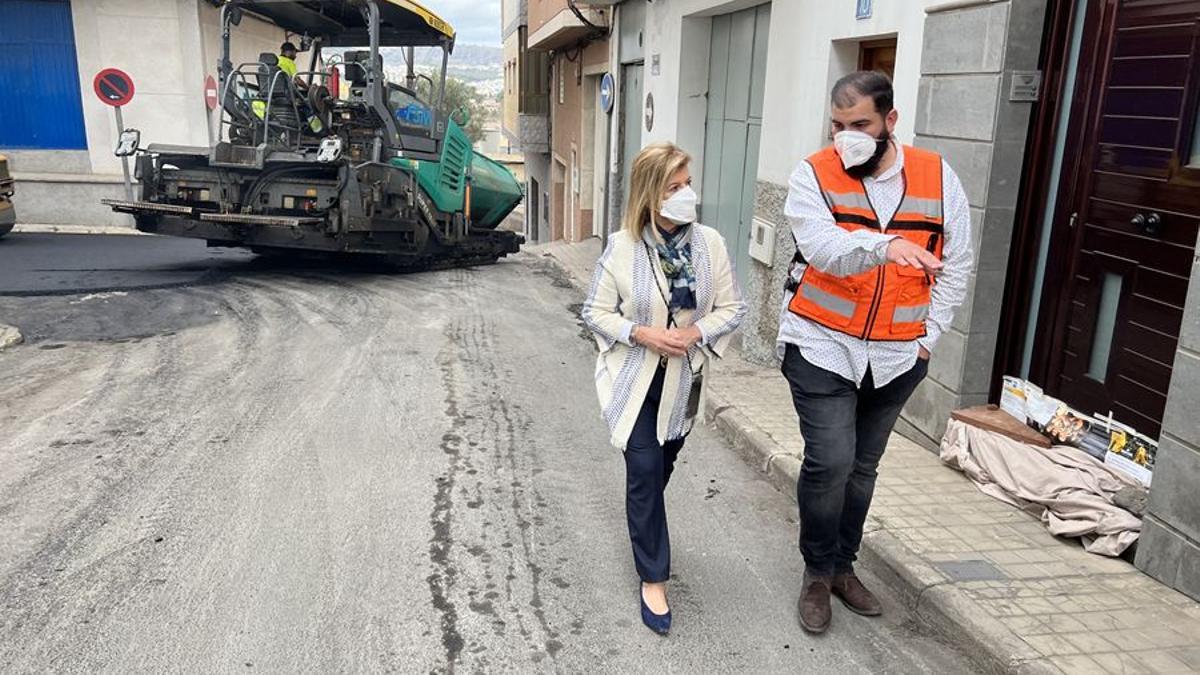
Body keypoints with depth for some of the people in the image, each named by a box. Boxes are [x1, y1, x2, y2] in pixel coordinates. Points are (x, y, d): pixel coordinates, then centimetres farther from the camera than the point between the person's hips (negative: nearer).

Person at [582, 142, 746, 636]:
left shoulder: (710, 243, -9)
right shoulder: (621, 248, -14)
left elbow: (732, 308, -2)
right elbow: (595, 312, -7)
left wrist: (697, 332, -20)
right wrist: (641, 334, -22)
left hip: (684, 381, 3)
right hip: (635, 380, -3)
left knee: (662, 468, 20)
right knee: (645, 473, -4)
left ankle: (643, 531, 49)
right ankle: (653, 579, 9)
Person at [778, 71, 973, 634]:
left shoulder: (937, 177, 1)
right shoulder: (813, 176, -8)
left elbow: (956, 265, 7)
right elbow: (822, 247, -26)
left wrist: (928, 334, 1)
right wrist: (883, 246, -44)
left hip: (897, 356, 3)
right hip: (822, 348, -3)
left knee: (862, 467, 14)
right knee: (830, 463, -9)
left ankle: (843, 565, 34)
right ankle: (818, 572, 15)